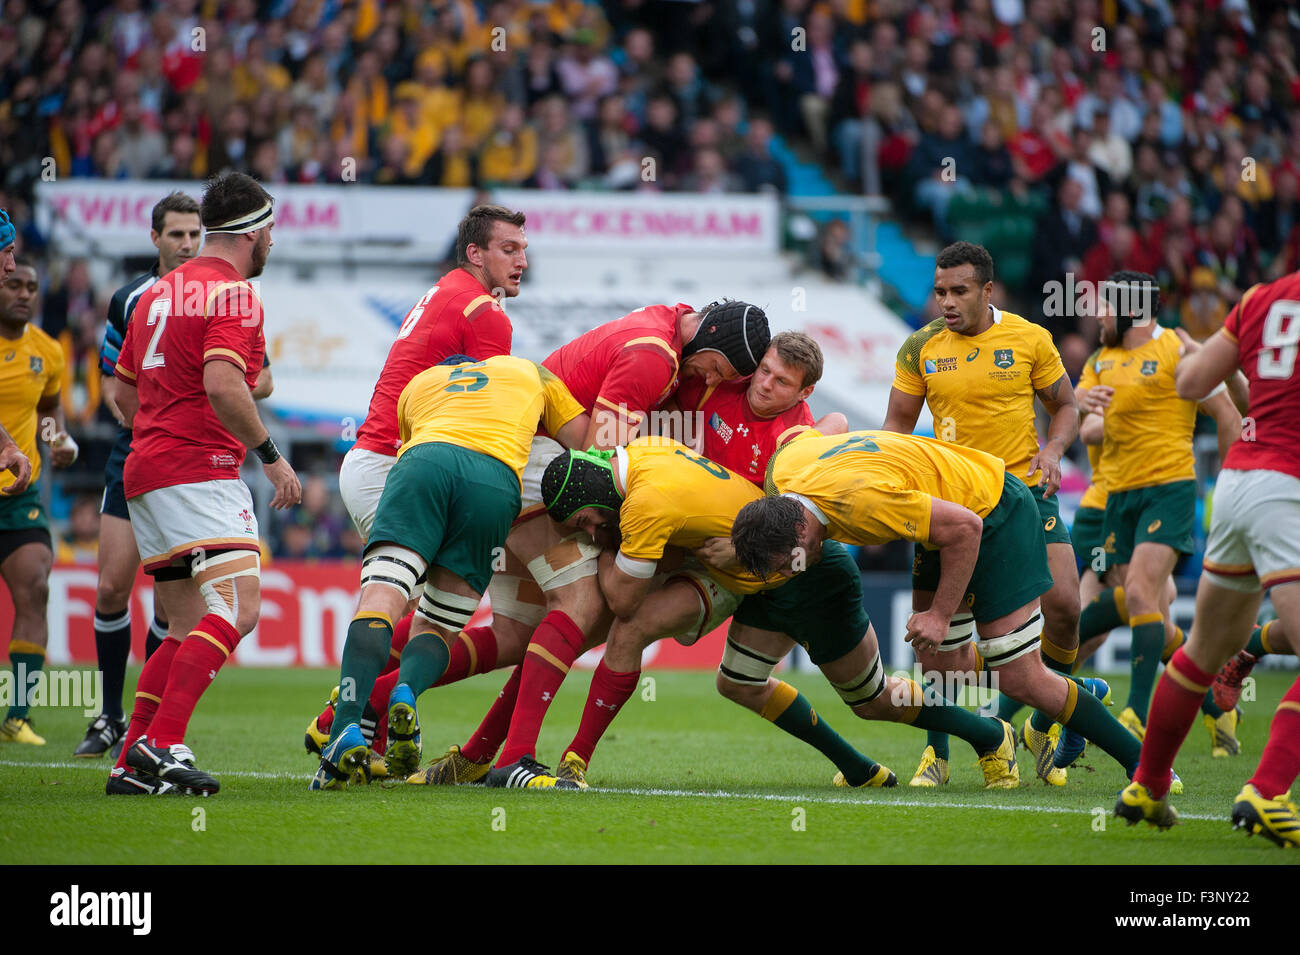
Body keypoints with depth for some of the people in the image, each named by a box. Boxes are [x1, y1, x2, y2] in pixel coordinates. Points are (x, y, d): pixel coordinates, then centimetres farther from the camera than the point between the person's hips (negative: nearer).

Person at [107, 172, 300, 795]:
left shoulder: (161, 291, 20)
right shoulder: (232, 293, -8)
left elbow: (123, 391, 25)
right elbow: (220, 384, -23)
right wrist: (271, 455, -16)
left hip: (145, 471, 9)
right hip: (200, 469, -9)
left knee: (190, 626, 12)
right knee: (238, 605, -16)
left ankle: (133, 764, 6)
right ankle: (161, 744, -27)